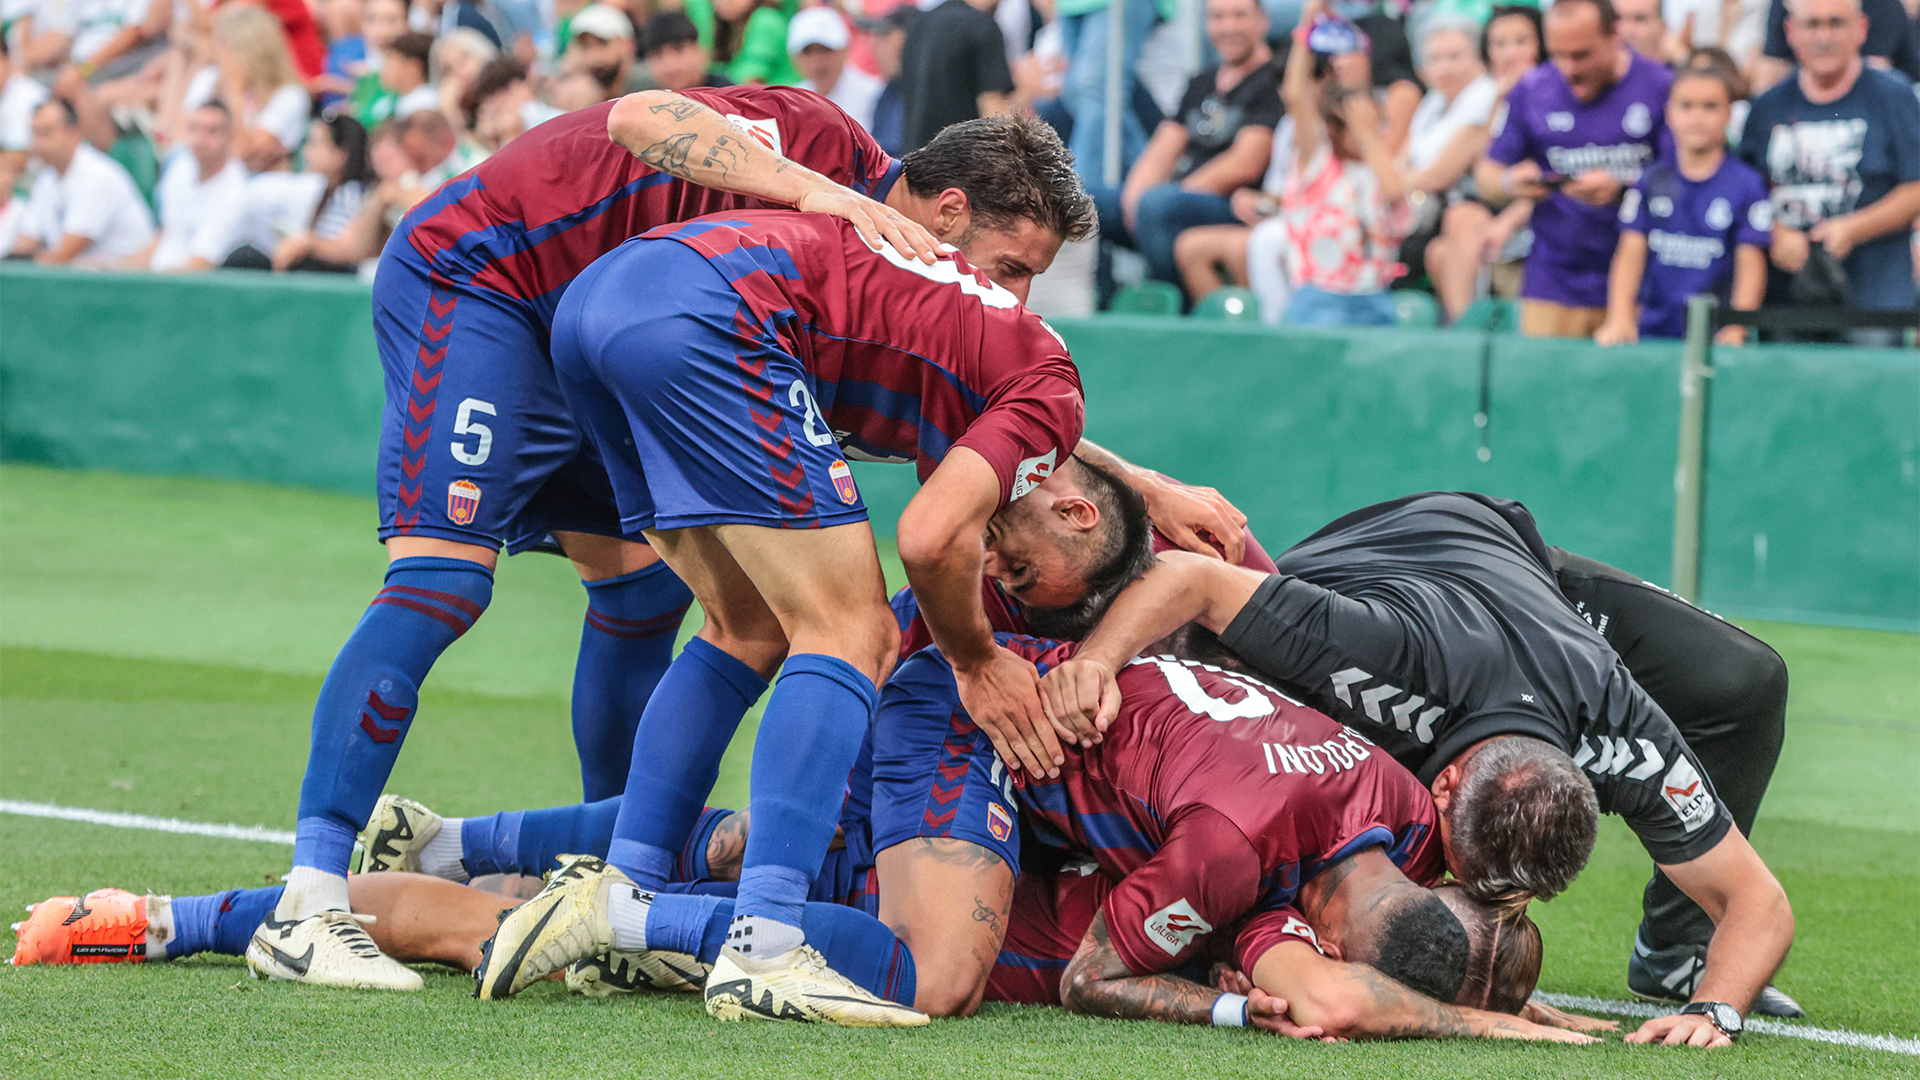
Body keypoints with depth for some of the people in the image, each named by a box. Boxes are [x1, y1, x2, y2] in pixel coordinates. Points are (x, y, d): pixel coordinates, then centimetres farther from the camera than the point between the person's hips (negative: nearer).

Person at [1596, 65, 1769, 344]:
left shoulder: (1746, 185, 0)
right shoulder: (1651, 182, 8)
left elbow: (1750, 265, -3)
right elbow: (1631, 253, 6)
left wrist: (1736, 327, -13)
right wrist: (1620, 319, -6)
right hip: (1653, 329, 2)